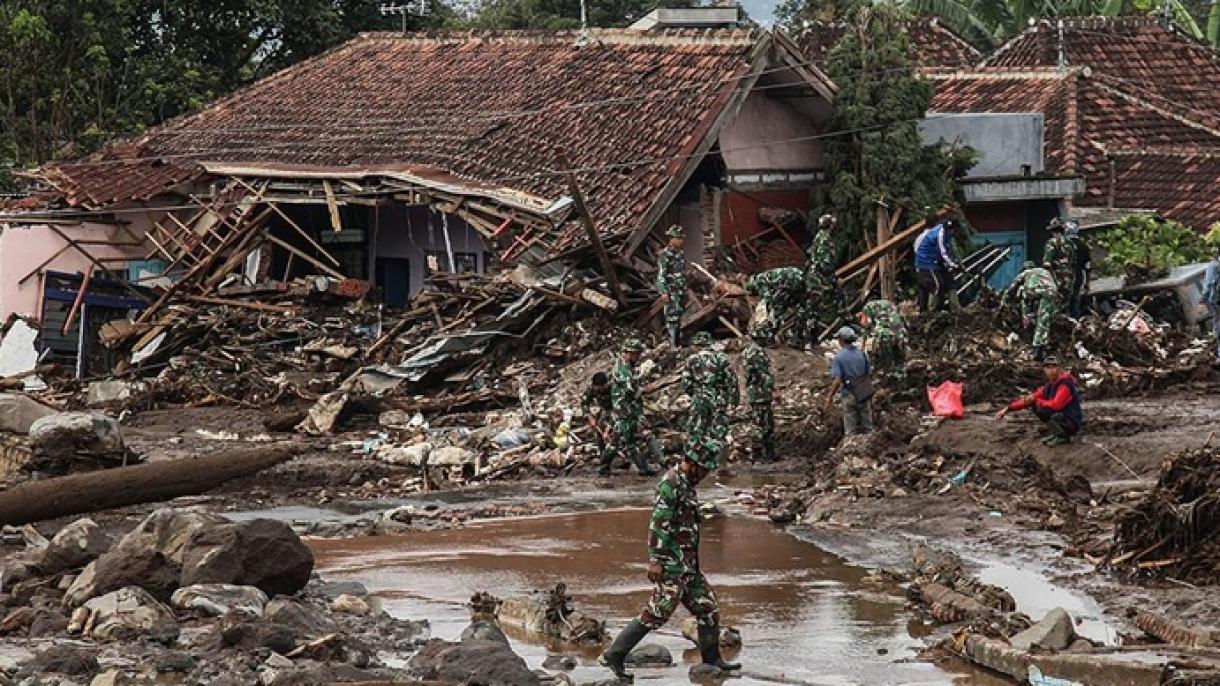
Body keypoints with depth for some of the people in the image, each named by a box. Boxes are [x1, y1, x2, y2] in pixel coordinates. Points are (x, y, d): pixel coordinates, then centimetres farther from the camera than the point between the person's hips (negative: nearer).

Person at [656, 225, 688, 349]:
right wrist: (664, 292, -23)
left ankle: (679, 342, 21)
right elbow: (661, 275, -18)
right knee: (672, 317, -11)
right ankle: (673, 344, -11)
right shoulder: (665, 254, -14)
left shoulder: (681, 253, 12)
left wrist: (685, 290, 22)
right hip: (671, 291, -8)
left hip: (681, 291, 8)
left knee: (680, 316, 13)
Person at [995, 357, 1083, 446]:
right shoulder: (1051, 385, 6)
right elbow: (1030, 399, 8)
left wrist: (1036, 400, -15)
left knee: (1041, 409, -25)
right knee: (1035, 406, 3)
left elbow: (1055, 405, -31)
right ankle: (1056, 434, 7)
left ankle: (1063, 436, -9)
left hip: (1071, 424, -9)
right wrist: (1008, 409, 2)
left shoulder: (1065, 384, -21)